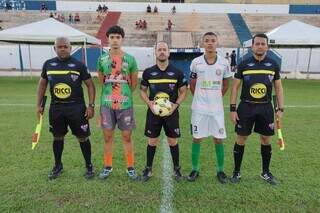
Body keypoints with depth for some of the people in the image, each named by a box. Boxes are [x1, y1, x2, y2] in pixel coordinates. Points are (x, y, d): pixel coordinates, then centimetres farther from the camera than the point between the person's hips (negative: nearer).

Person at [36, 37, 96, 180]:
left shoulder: (79, 65, -4)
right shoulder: (48, 64, 6)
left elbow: (90, 85, -2)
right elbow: (42, 84, 16)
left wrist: (91, 105, -10)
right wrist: (39, 105, 12)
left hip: (76, 107, -3)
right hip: (56, 107, 3)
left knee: (82, 137, 3)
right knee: (57, 137, 14)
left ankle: (89, 166, 21)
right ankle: (58, 166, 34)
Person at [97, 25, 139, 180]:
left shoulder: (130, 59, -1)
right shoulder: (102, 59, 4)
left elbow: (134, 83, 7)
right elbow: (102, 81, 14)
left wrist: (124, 94, 9)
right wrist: (111, 93, 11)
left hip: (125, 104, -1)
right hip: (106, 104, 2)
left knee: (127, 136, 6)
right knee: (108, 136, 9)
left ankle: (130, 167, 21)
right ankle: (107, 167, 25)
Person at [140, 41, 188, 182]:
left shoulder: (177, 72, 0)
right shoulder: (148, 72, 1)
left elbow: (183, 92, 5)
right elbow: (142, 90, 8)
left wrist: (176, 104, -11)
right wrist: (149, 102, -10)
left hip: (171, 112, 0)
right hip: (153, 112, 0)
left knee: (173, 141, 8)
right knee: (152, 141, 8)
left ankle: (176, 169, 27)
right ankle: (148, 169, 26)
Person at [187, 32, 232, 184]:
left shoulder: (224, 63, 0)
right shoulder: (196, 62, -2)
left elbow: (225, 85, 11)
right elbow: (192, 85, 7)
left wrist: (215, 98, 11)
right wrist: (201, 98, 9)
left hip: (216, 108, 1)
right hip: (199, 108, 0)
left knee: (218, 139, 7)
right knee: (197, 139, 7)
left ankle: (220, 170, 24)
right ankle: (195, 169, 23)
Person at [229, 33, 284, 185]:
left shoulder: (273, 65, 4)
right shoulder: (244, 64, -3)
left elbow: (278, 88, 9)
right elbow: (235, 87, -1)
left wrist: (280, 109, 3)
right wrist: (232, 109, -7)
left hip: (266, 108, 2)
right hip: (246, 107, -2)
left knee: (266, 140, 10)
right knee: (241, 139, 3)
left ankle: (266, 172, 30)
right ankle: (236, 172, 20)